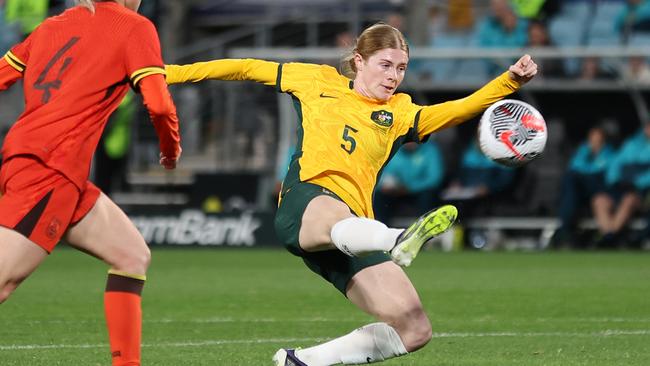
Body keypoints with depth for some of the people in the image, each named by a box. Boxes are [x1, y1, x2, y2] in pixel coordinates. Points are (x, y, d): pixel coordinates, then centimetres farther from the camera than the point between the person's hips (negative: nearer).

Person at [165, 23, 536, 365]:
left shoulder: (401, 112, 21)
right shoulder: (319, 81, 19)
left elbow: (456, 110, 4)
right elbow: (250, 69, 26)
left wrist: (511, 81, -11)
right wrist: (174, 72, 26)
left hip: (355, 228, 4)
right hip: (305, 203, -4)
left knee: (416, 330, -9)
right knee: (337, 218, -43)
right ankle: (397, 242, -80)